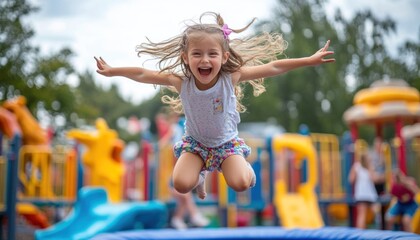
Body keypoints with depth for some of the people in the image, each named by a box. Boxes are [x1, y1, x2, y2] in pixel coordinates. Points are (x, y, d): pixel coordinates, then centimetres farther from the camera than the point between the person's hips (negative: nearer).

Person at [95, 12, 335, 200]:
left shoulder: (231, 77, -25)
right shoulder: (181, 81, -22)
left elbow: (273, 68, -23)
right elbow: (142, 74, -12)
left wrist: (309, 61, -23)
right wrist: (112, 70, -6)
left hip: (227, 142, -1)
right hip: (195, 142, 1)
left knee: (240, 184, -23)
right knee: (181, 184, -20)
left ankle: (245, 167, 17)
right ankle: (200, 174, 19)